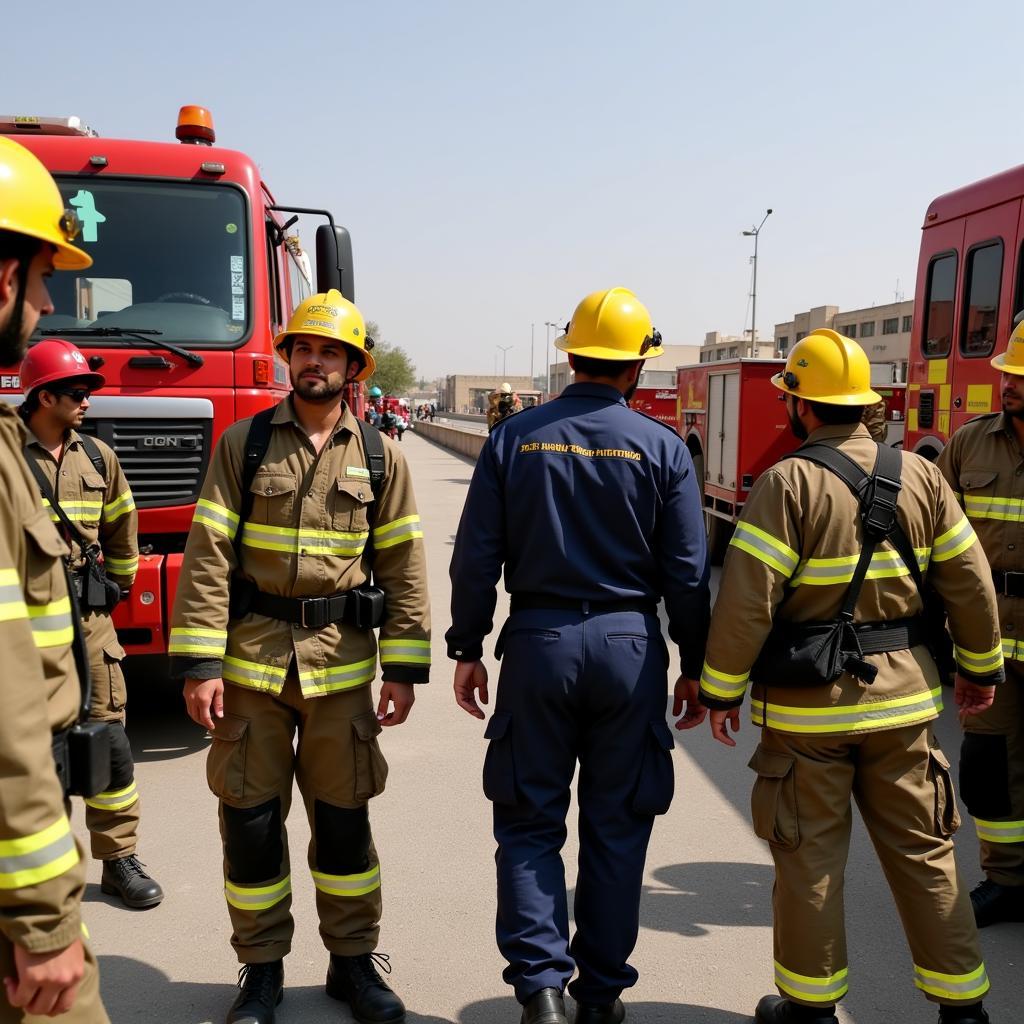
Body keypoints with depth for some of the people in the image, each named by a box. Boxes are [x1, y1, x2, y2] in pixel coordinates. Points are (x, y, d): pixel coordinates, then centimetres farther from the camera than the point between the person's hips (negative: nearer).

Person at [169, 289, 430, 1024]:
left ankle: (354, 961, 29)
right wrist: (198, 663, -11)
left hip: (342, 660, 0)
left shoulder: (380, 457, 3)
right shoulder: (243, 444, 0)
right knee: (251, 817, 8)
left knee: (344, 815, 10)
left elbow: (404, 569, 2)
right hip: (252, 654, 0)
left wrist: (405, 670, -2)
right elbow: (207, 556, -5)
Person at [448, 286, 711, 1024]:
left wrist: (467, 648, 8)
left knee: (530, 822, 12)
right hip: (630, 646, 1)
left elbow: (477, 557, -2)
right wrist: (696, 666, 8)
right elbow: (687, 573, -2)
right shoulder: (663, 448, -3)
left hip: (539, 641, 0)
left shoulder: (514, 438, -1)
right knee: (616, 826, 13)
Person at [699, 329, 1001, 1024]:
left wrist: (722, 687, -7)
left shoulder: (789, 483, -13)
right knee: (923, 851, 15)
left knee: (809, 854, 10)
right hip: (902, 699, 5)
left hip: (808, 704, -4)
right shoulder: (920, 475, 1)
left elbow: (747, 599, -18)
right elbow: (970, 582, 4)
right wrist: (981, 666, 17)